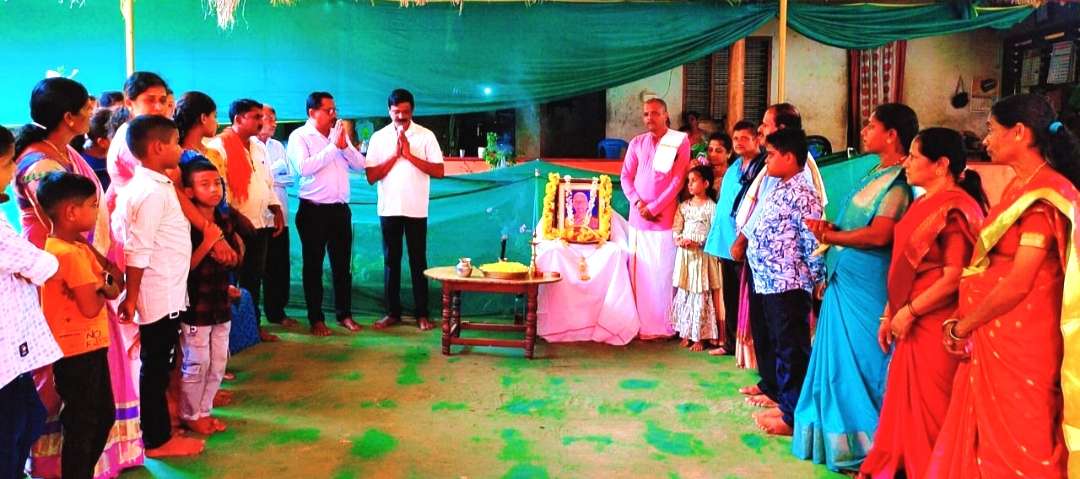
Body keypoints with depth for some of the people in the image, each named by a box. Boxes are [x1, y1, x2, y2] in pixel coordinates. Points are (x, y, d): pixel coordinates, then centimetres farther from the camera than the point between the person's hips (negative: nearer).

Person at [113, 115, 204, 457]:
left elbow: (139, 245, 14)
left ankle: (159, 427, 31)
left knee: (158, 365, 18)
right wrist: (130, 298, -19)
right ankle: (157, 439, 15)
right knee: (155, 368, 3)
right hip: (160, 297, -9)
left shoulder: (151, 185, 10)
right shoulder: (152, 193, -19)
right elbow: (137, 251, -21)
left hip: (166, 294, 9)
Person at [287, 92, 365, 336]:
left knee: (343, 264, 10)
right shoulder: (299, 136, -4)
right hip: (313, 210, -4)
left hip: (340, 209, 5)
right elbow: (304, 167, -21)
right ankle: (316, 318, 13)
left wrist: (344, 145, -10)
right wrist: (333, 146, -17)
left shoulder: (339, 134, 10)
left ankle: (344, 314, 21)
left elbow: (359, 165, 6)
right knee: (314, 265, 5)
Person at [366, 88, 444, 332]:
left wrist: (409, 154, -13)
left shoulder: (426, 136, -1)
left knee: (418, 261, 4)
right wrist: (395, 155, -10)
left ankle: (422, 314, 13)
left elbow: (439, 172, -8)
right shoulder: (379, 137, 4)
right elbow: (371, 176, -2)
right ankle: (393, 312, 18)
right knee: (391, 260, 8)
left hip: (416, 209, -2)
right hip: (389, 208, 2)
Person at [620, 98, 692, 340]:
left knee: (662, 272, -2)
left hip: (664, 218, -4)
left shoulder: (680, 142, -2)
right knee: (638, 272, 6)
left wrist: (654, 207, -11)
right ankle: (639, 324, 14)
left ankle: (662, 326, 7)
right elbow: (626, 176, 9)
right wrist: (638, 202, -7)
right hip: (637, 217, 4)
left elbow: (678, 180, -7)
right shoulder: (637, 143, 11)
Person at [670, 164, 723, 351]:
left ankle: (700, 337, 7)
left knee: (701, 295, -1)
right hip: (685, 255, 5)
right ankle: (687, 333, 18)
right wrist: (679, 239, -13)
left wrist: (697, 243, -19)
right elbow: (676, 229, 6)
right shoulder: (684, 206, 9)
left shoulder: (712, 207, -7)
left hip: (703, 256, -5)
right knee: (683, 293, 8)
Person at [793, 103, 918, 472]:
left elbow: (879, 235, -23)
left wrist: (830, 236, -14)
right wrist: (831, 231, 0)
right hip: (844, 280, 9)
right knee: (841, 357, 14)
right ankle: (841, 435, 26)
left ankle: (868, 446, 12)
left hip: (867, 285, -9)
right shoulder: (877, 174, 15)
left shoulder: (899, 181, -14)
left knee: (861, 360, -1)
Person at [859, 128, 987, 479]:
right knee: (904, 403, 16)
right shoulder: (923, 204, 13)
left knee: (928, 409, 3)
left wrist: (909, 312, -15)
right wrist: (890, 314, 12)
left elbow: (954, 277, -21)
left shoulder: (956, 208, -15)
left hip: (935, 327, -8)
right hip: (911, 326, 8)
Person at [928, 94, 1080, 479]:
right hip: (992, 336, 8)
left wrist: (963, 327, -9)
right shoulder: (1019, 187, 12)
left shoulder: (1045, 195, -17)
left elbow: (1019, 283, -19)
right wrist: (966, 320, 6)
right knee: (986, 436, 16)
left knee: (1016, 448, 5)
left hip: (1020, 341, -8)